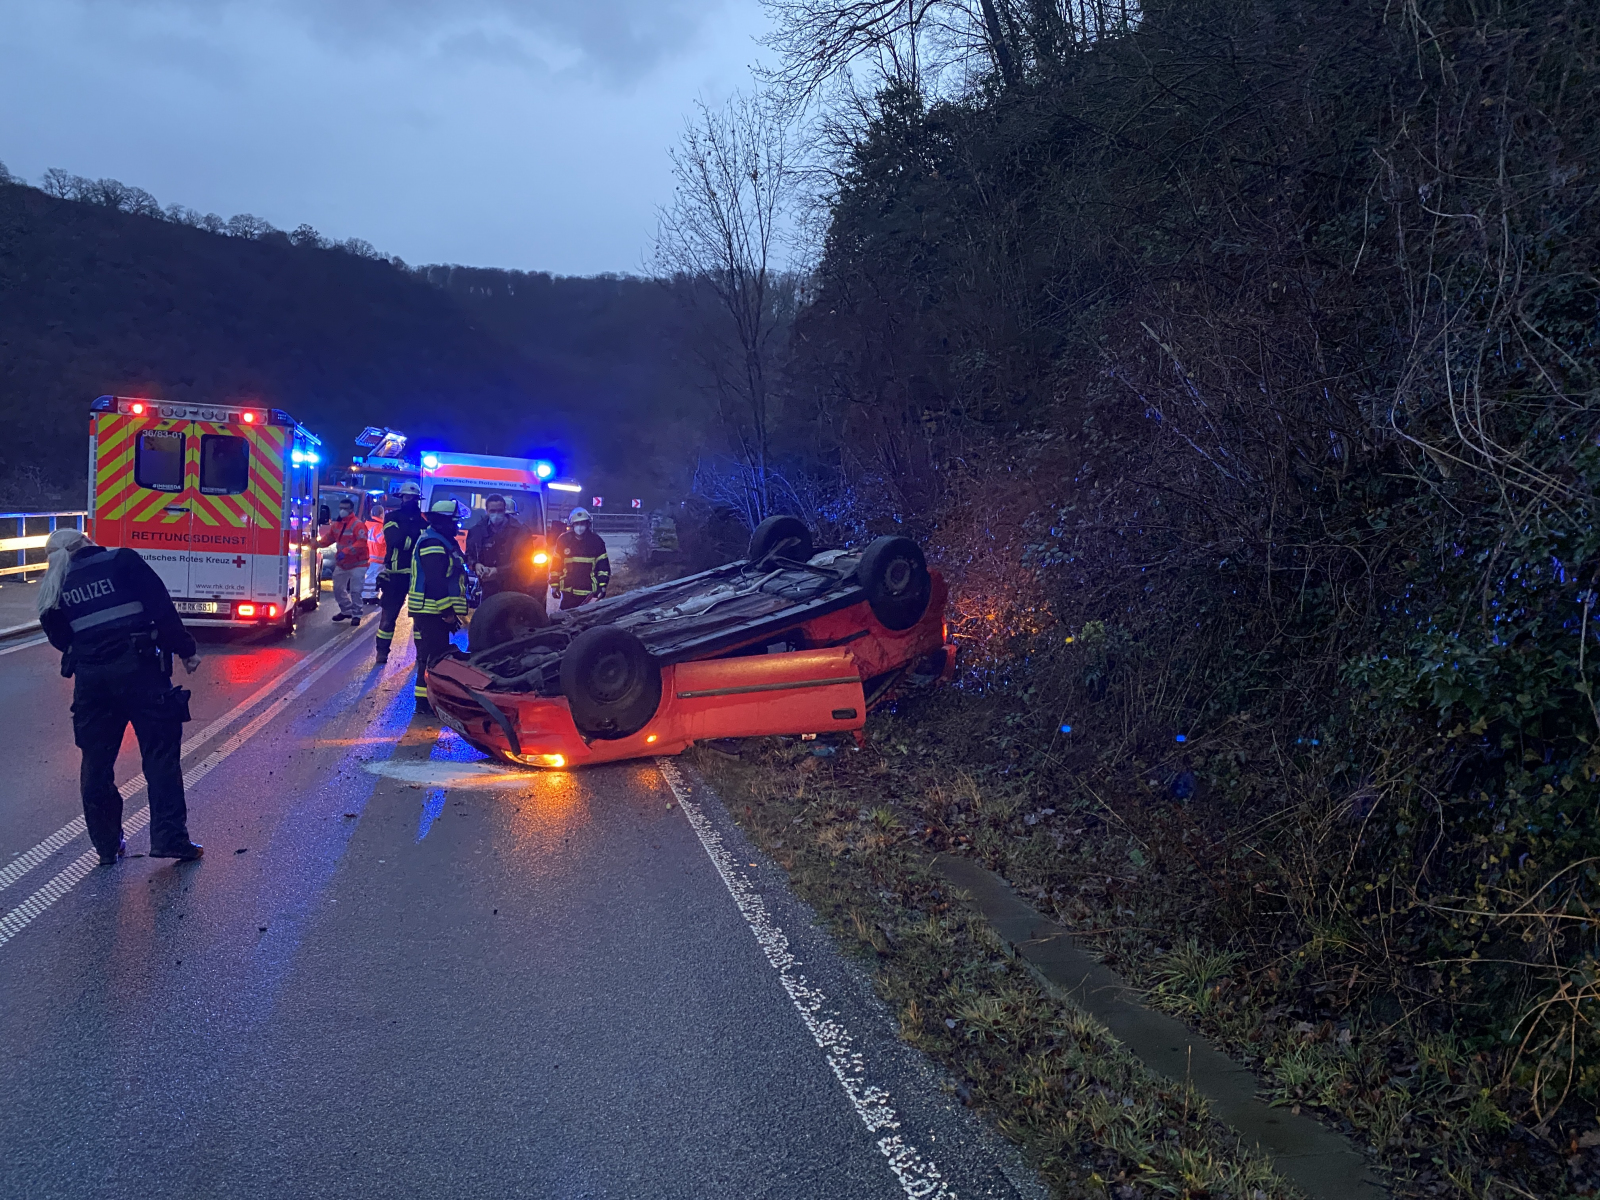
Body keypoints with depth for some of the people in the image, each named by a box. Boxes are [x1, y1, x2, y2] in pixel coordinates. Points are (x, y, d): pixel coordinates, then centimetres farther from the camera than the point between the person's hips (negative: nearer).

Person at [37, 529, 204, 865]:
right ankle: (170, 839, -3)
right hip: (139, 670, -4)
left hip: (90, 679, 4)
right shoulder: (123, 561, 0)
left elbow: (59, 637, 13)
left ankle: (107, 845, 20)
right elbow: (161, 607, -8)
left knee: (96, 762, 13)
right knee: (160, 753, 1)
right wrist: (186, 649, -4)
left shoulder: (55, 586, 11)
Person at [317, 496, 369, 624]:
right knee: (338, 588, 16)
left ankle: (356, 615, 5)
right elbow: (328, 538, 14)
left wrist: (346, 551, -36)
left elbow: (361, 543, -29)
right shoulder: (336, 524, 6)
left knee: (355, 591, -6)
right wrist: (316, 543, -3)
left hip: (357, 564, -8)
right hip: (341, 564, 8)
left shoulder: (358, 525, -20)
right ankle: (346, 611, 32)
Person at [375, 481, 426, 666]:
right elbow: (394, 541, -16)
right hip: (396, 574, -2)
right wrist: (417, 537, -15)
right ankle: (382, 651, 12)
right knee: (389, 614, 3)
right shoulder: (392, 517, 0)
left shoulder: (425, 520, 9)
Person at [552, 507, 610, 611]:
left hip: (589, 591, -1)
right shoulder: (563, 540, 3)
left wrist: (602, 586, -4)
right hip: (568, 590, 1)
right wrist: (554, 584, 7)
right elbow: (556, 564, 9)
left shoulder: (595, 541, 0)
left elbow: (603, 566, 2)